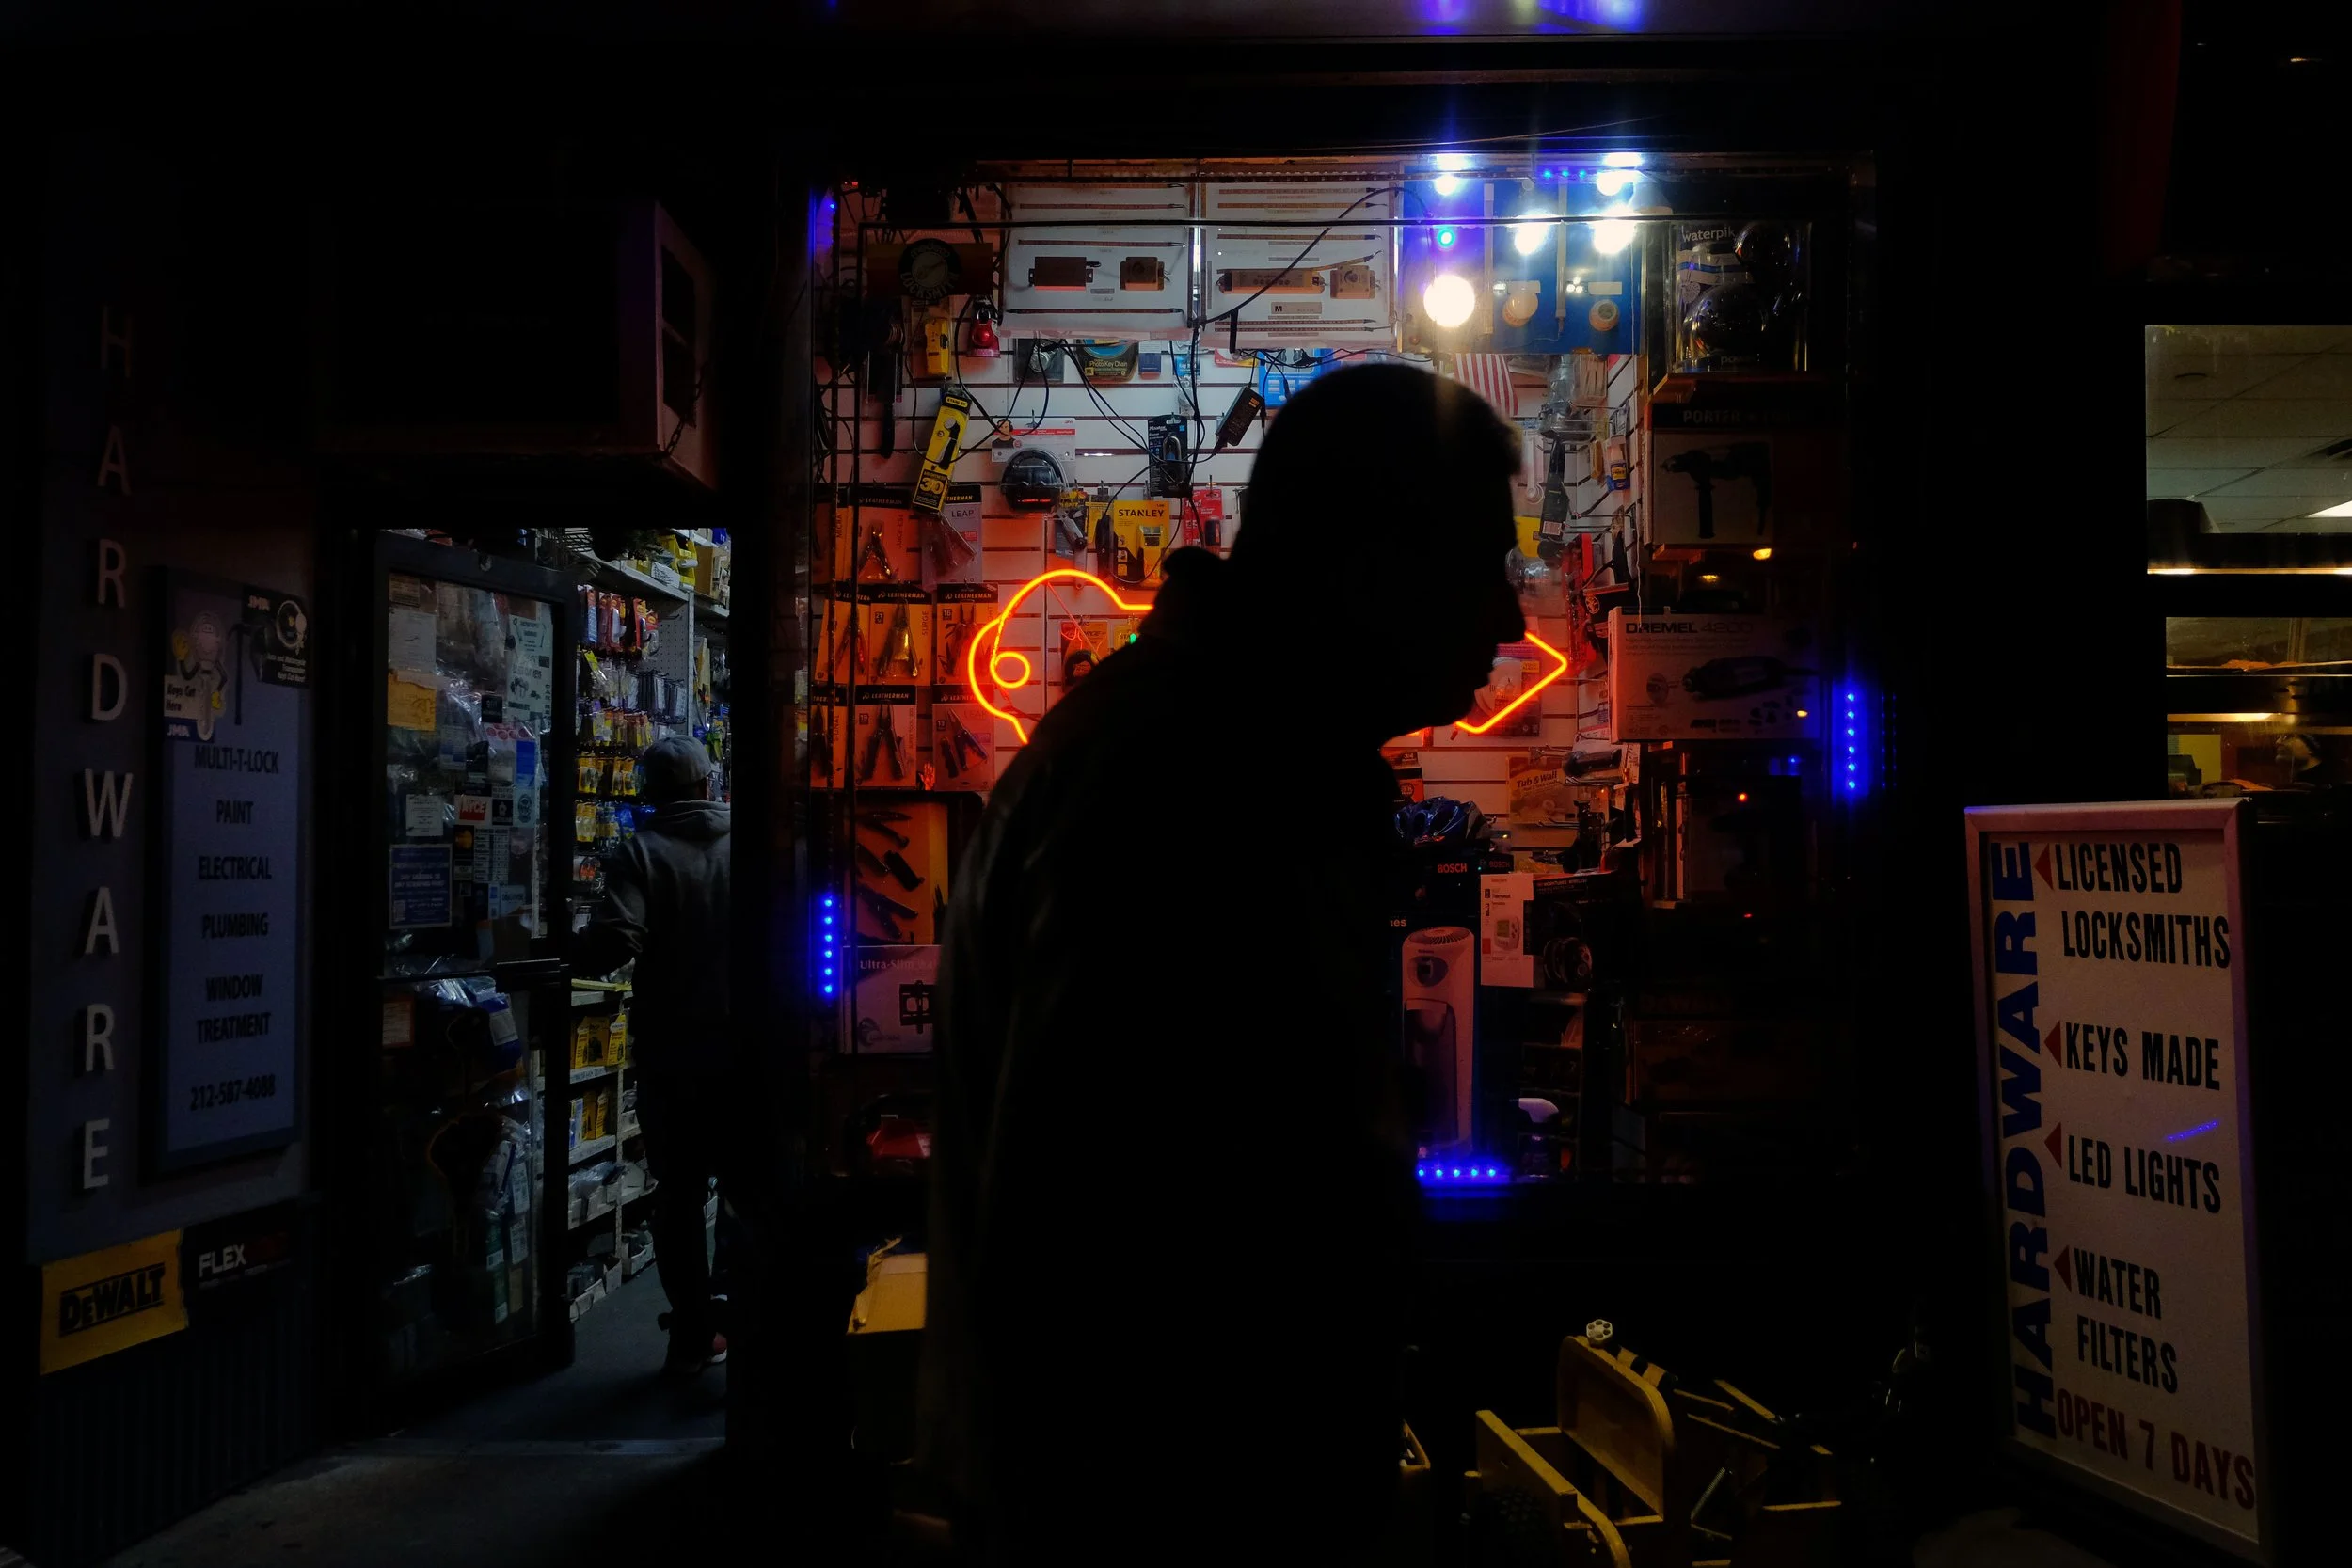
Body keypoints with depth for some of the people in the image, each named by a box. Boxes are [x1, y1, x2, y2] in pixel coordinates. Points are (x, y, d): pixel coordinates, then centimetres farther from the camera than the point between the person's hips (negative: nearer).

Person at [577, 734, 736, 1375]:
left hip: (671, 1057, -2)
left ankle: (694, 1336, 15)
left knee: (678, 1195, 10)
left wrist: (575, 953, -3)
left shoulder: (641, 853, -10)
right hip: (746, 1050, 2)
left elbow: (614, 942, -23)